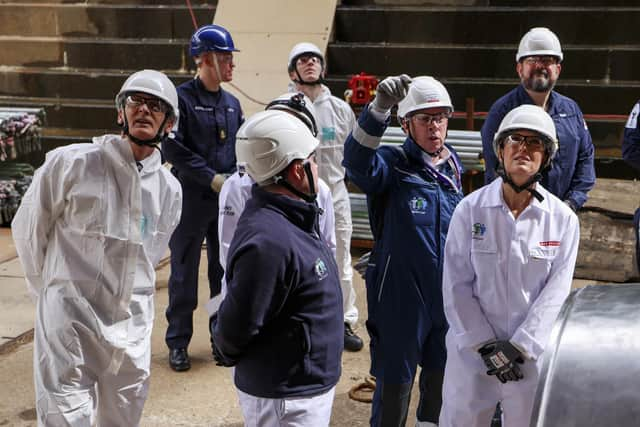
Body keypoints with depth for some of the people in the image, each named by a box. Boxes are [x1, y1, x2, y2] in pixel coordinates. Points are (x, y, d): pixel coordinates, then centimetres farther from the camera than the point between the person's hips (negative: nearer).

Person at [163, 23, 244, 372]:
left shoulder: (232, 103, 10)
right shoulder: (181, 98, -9)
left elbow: (242, 147, 14)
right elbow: (173, 149, -14)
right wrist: (212, 178, -15)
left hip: (227, 200, 6)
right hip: (191, 199, -5)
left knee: (225, 271, 13)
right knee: (184, 273, 4)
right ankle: (178, 342, 16)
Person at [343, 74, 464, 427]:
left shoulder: (453, 167, 5)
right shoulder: (392, 164, -15)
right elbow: (358, 161, -39)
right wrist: (379, 107, -54)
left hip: (447, 294, 6)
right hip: (400, 295, -6)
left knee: (441, 372, 23)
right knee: (395, 382, 6)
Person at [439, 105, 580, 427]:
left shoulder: (563, 219, -4)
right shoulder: (470, 210, -7)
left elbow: (556, 292, -5)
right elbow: (456, 285, -6)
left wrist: (519, 347, -11)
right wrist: (486, 345, -10)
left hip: (534, 354, 1)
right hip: (471, 351, 0)